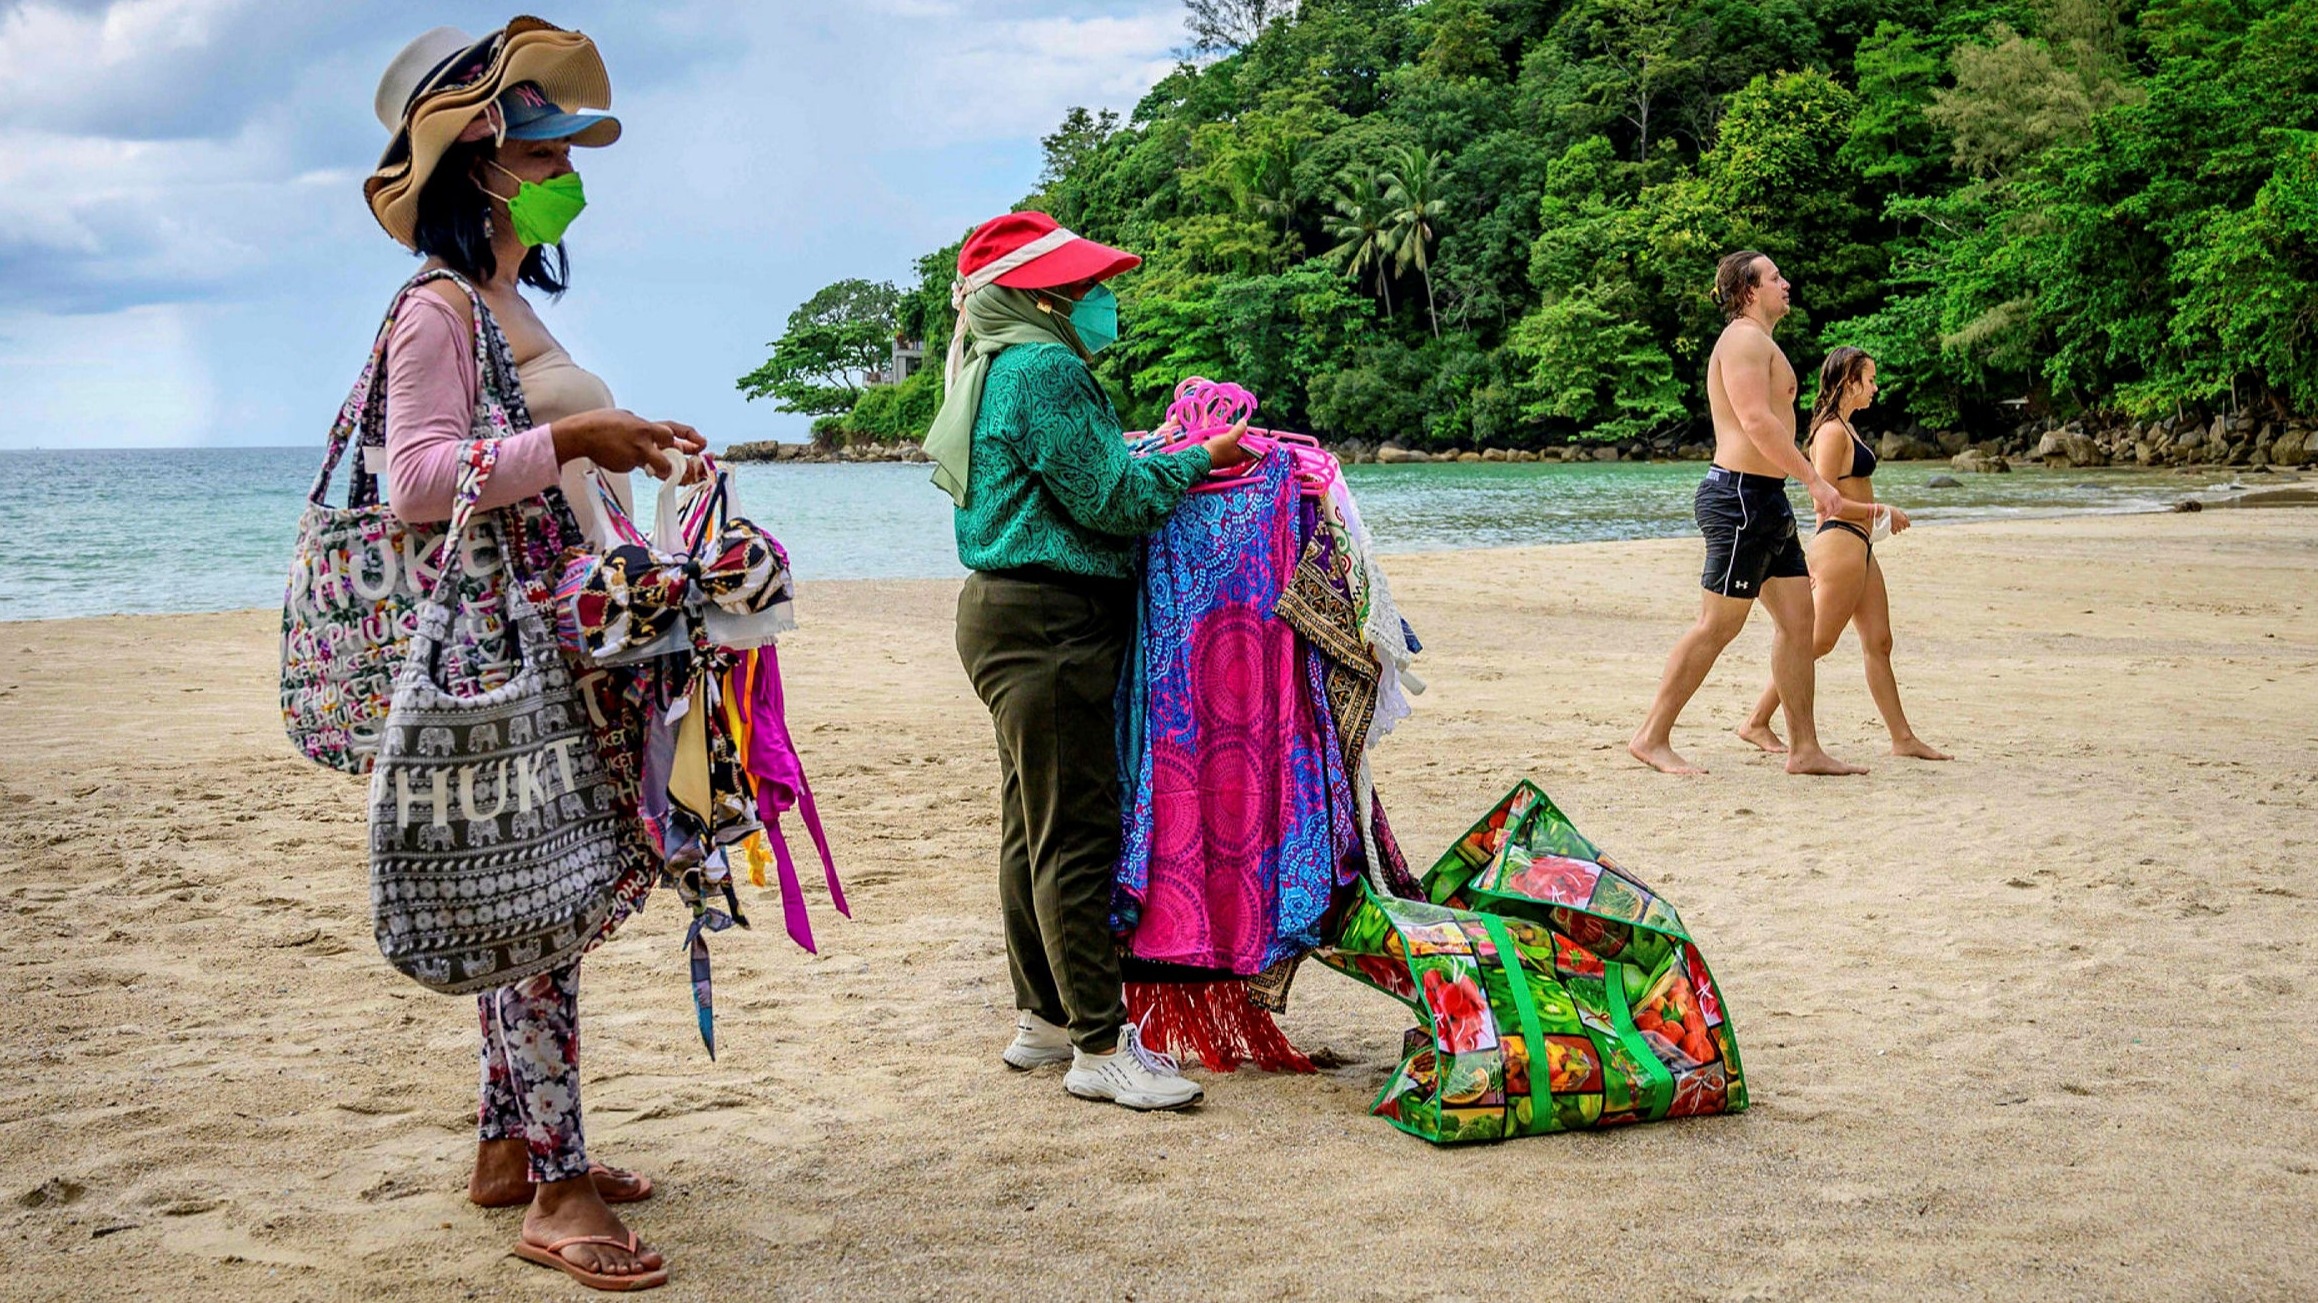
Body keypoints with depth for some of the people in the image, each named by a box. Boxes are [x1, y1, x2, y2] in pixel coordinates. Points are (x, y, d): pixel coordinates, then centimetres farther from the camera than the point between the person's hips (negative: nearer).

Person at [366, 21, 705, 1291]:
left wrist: (630, 451, 17)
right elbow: (417, 479, -18)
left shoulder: (513, 307, 19)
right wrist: (572, 438, -24)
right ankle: (558, 1192, -5)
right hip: (502, 647, -9)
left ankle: (508, 1147, 20)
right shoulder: (440, 307, -9)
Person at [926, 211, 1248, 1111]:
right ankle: (1102, 1046, -6)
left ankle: (1043, 1018, 26)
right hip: (1051, 622, -11)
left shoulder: (997, 370, 18)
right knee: (1077, 832, -9)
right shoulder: (1046, 370, -15)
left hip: (1013, 617, 11)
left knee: (1034, 827, 16)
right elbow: (1113, 498, -15)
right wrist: (1201, 460, -2)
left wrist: (1173, 462, 15)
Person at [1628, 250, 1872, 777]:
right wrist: (1816, 481, -21)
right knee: (1718, 625, -7)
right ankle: (1652, 737, -1)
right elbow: (1757, 421, -21)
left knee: (1798, 618, 7)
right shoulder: (1744, 338, -10)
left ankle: (1804, 749, 9)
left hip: (1764, 499, 11)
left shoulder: (1758, 342, 23)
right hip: (1741, 496, -11)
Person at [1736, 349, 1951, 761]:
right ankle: (1757, 722, 1)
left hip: (1858, 547, 10)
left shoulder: (1844, 428, 17)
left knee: (1879, 643, 9)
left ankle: (1903, 738, 11)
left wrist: (1880, 514, 15)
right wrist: (1881, 511, -13)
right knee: (1817, 642, -6)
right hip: (1841, 543, -10)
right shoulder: (1833, 431, -14)